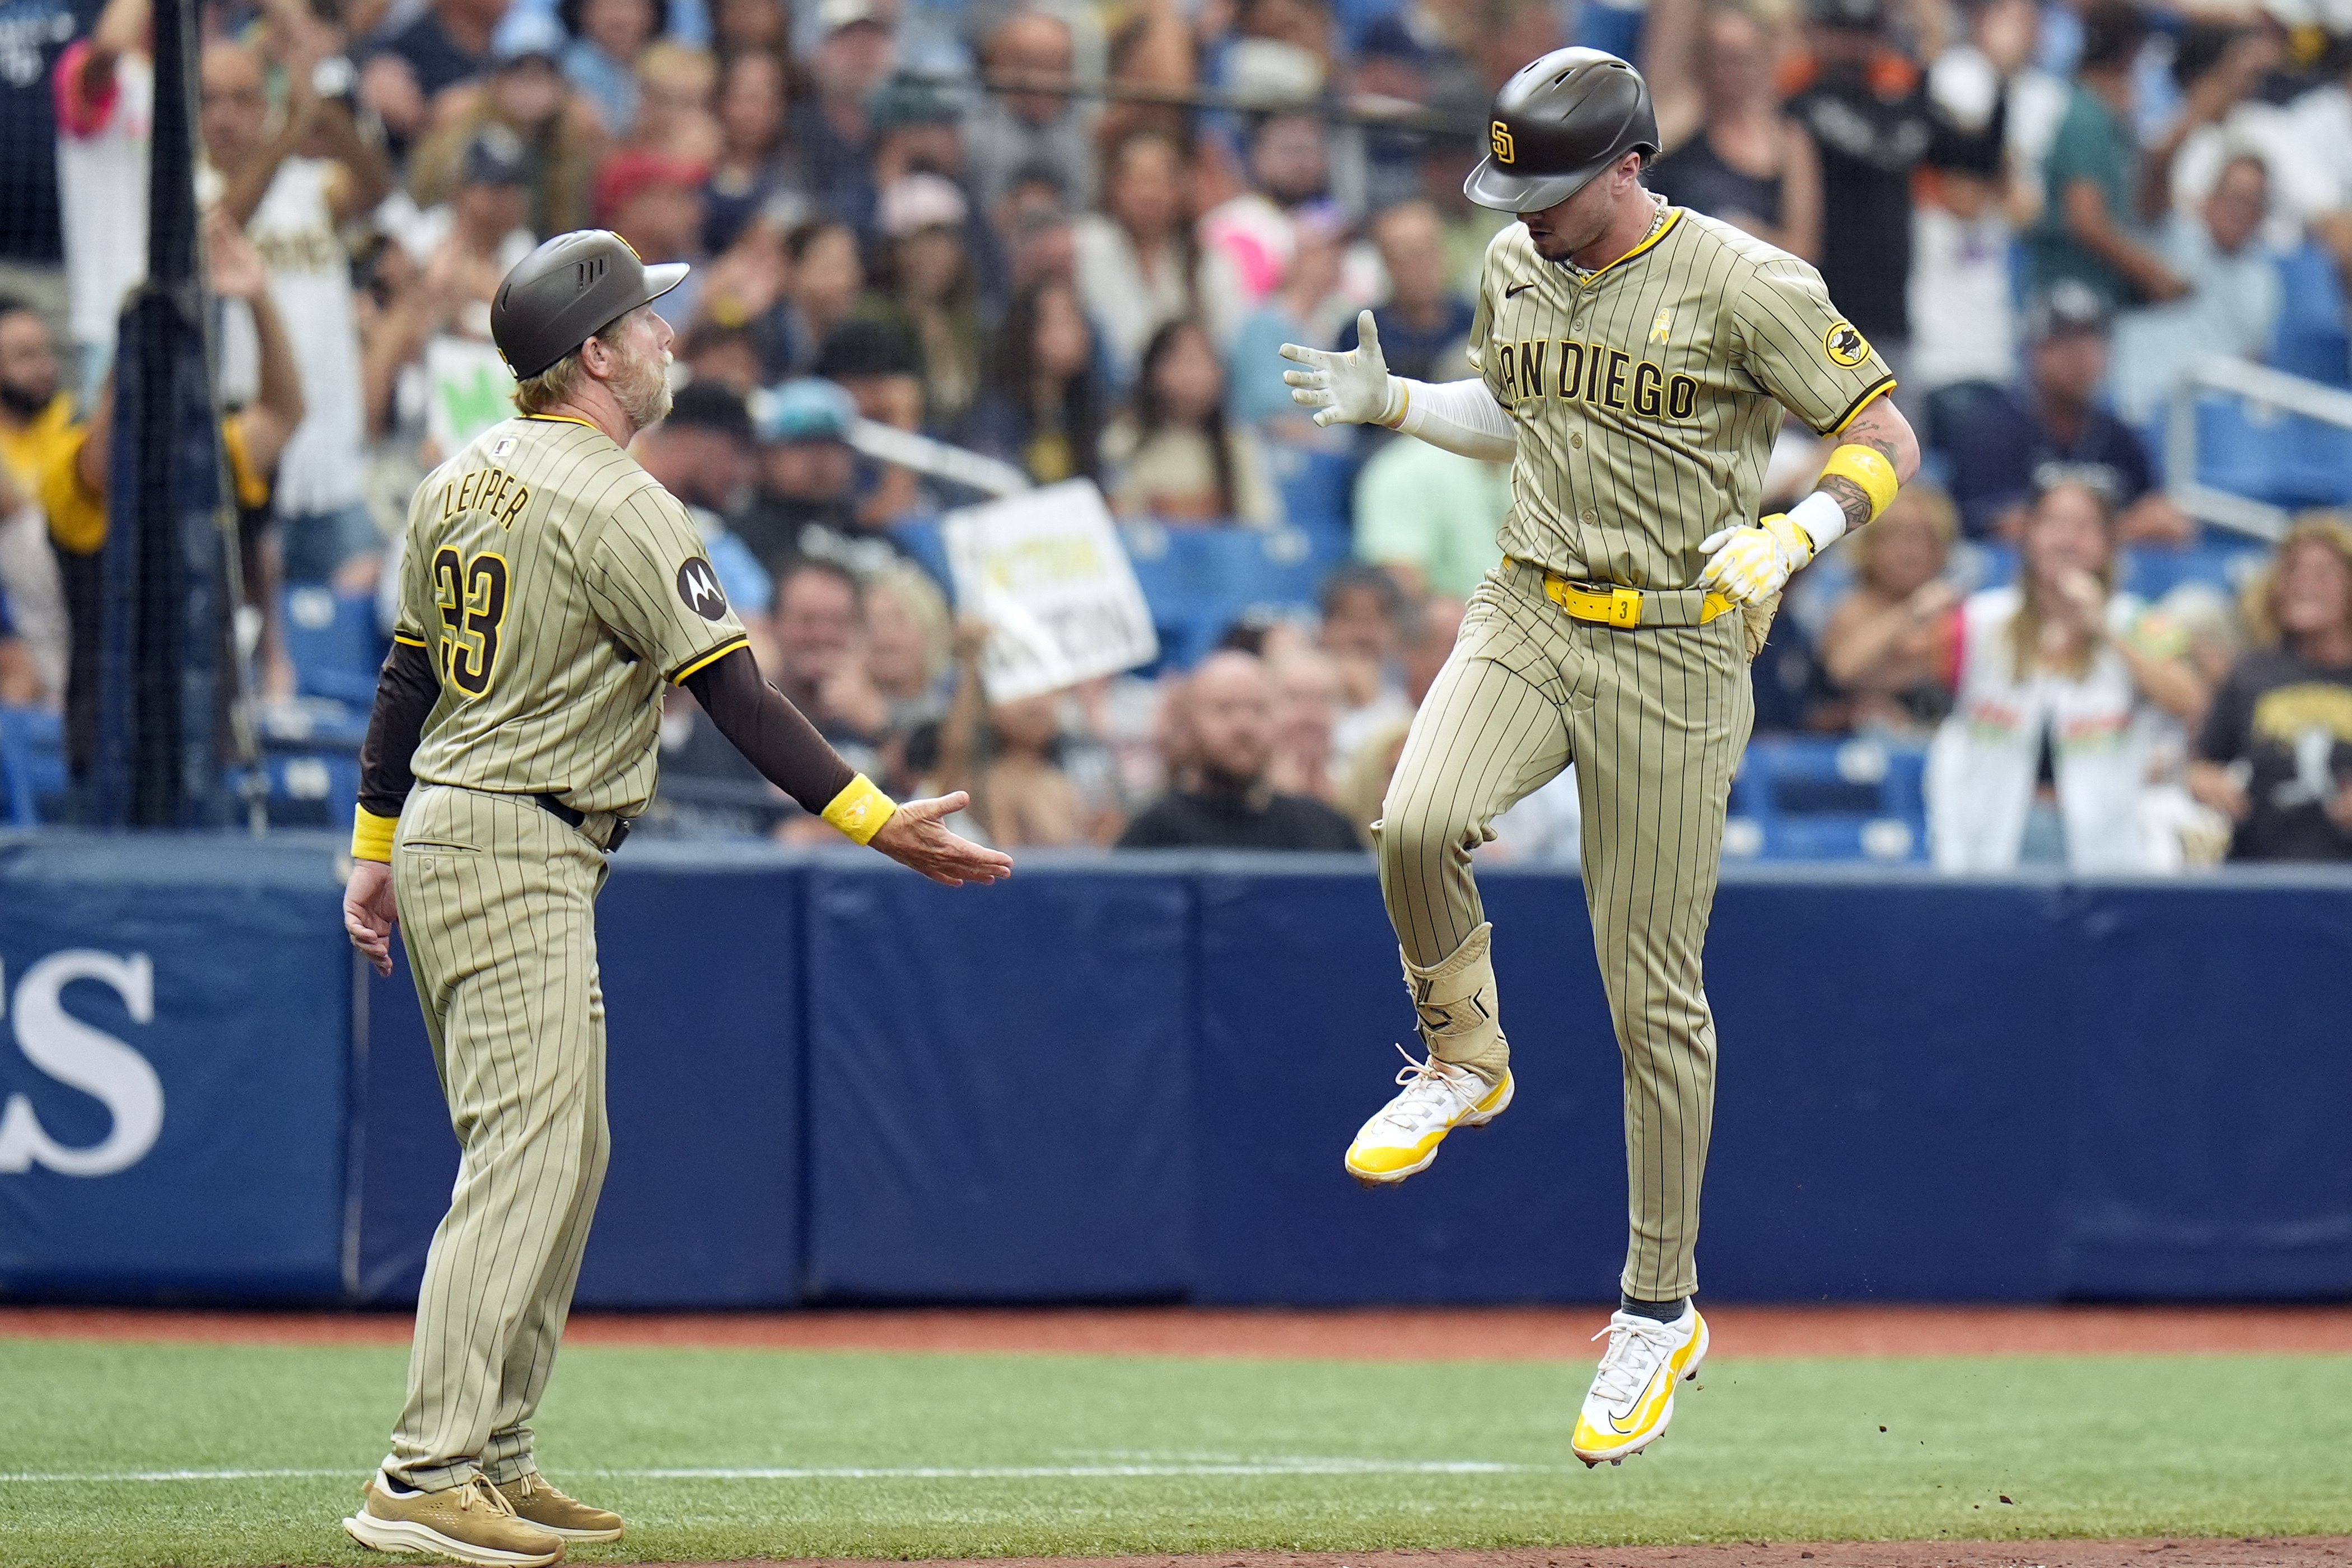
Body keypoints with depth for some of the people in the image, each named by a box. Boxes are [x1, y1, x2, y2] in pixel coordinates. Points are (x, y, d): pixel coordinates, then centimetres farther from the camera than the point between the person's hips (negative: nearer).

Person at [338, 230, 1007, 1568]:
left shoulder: (466, 479, 11)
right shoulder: (614, 504, -15)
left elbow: (409, 671, 18)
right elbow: (734, 694, -17)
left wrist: (377, 846, 26)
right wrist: (877, 821, -16)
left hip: (439, 836, 10)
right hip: (514, 861, -10)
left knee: (566, 1153, 14)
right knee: (524, 1158, -13)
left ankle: (497, 1461, 15)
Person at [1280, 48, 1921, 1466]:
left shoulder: (1742, 284, -12)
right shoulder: (1517, 271, 7)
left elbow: (1886, 437, -9)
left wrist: (1791, 537, -27)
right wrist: (1393, 405, 8)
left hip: (1676, 651, -4)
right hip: (1529, 611, 4)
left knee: (1654, 993, 0)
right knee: (1417, 823, -27)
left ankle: (1661, 1310, 14)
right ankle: (1466, 1065, 3)